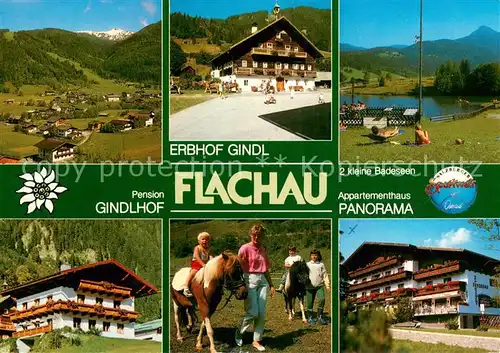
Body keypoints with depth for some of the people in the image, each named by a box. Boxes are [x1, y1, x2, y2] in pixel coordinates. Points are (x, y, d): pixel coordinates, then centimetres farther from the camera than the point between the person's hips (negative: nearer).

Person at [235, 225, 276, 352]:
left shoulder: (263, 250, 14)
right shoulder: (245, 248, -3)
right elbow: (239, 267, -8)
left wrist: (271, 285, 17)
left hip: (262, 280, 6)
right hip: (249, 280, -5)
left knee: (262, 313, 0)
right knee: (252, 312, -10)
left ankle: (257, 340, 10)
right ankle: (239, 332, 15)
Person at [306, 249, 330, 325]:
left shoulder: (321, 265, 10)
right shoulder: (307, 264, 12)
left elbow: (325, 275, 8)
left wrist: (327, 285, 0)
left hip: (319, 286, -1)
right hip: (310, 287, 1)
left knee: (322, 299, -18)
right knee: (310, 303, 2)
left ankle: (320, 316, -4)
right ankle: (310, 318, 17)